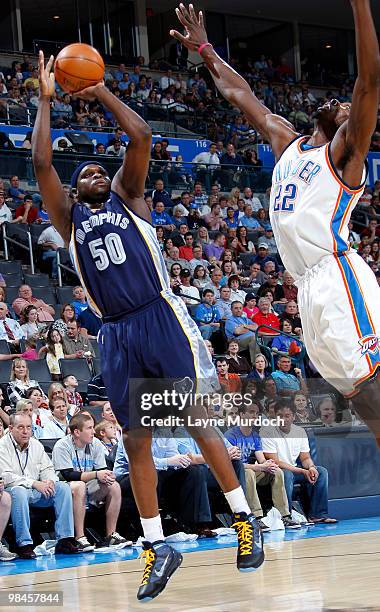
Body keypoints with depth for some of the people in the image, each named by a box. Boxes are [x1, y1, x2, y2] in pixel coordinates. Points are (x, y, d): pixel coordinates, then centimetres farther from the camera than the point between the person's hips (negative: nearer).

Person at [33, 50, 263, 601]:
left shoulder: (127, 198, 13)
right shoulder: (69, 219, 17)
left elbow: (141, 138, 1)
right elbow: (41, 163, 6)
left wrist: (103, 94, 9)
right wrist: (45, 100, 9)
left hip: (161, 318, -3)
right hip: (116, 334, 3)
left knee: (200, 420, -4)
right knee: (136, 441, 2)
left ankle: (245, 520, 5)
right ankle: (157, 548, 8)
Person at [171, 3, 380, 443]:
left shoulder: (345, 151, 2)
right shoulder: (287, 142, 23)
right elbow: (239, 95, 35)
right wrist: (205, 50, 39)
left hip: (339, 279, -8)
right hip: (310, 289, 8)